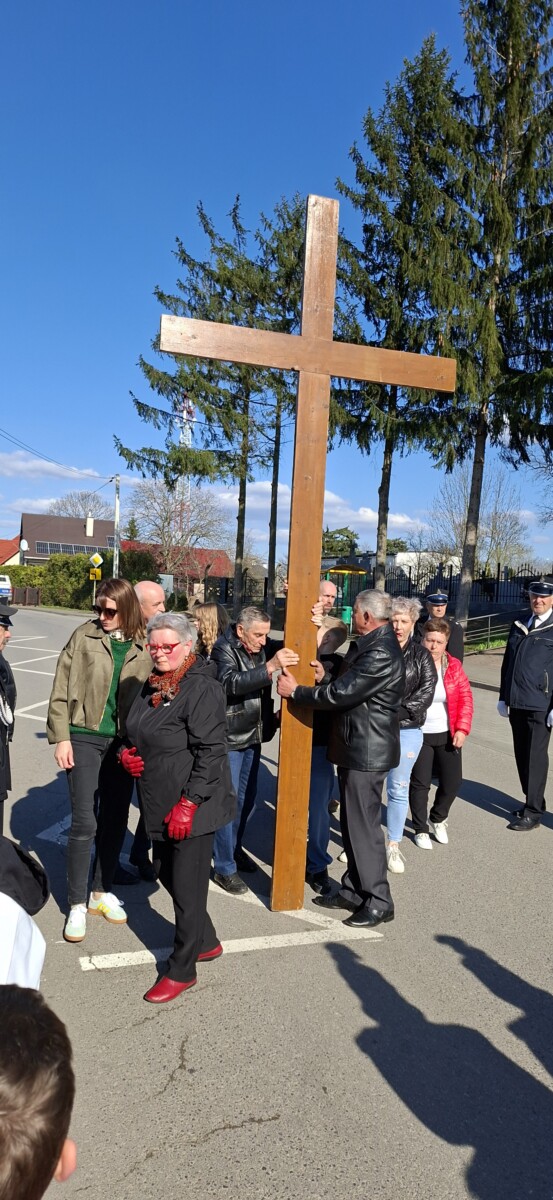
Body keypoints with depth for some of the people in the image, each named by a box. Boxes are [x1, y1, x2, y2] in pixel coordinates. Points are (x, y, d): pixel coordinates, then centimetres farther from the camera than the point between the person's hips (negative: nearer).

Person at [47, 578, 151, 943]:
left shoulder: (144, 647, -1)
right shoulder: (84, 636, -4)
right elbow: (61, 690, -3)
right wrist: (61, 737, -8)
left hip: (123, 743, 2)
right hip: (84, 738, -2)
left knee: (115, 820, 12)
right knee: (84, 822, -2)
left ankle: (102, 892, 31)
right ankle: (77, 905, 15)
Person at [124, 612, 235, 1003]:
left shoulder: (202, 688, -19)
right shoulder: (154, 684, 8)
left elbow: (211, 751, -22)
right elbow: (138, 733, 21)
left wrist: (189, 803, -23)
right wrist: (130, 754, 0)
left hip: (193, 806, -9)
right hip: (161, 805, 9)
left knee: (187, 886, 3)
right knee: (167, 873, 20)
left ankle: (182, 971, 22)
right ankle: (206, 942, 41)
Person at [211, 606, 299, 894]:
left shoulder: (265, 646, 1)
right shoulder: (223, 649, -16)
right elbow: (231, 682, -32)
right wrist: (270, 667, -42)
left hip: (253, 736, 7)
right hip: (229, 738, -7)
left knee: (246, 798, 18)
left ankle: (234, 848, 37)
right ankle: (224, 868, 10)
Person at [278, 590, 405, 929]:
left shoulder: (381, 653, -22)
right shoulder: (368, 646, 11)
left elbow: (341, 694, -23)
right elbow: (347, 686, 15)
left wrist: (295, 691, -12)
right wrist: (323, 679, -3)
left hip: (367, 751, -10)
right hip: (356, 747, 10)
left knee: (363, 825, -1)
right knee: (353, 822, 17)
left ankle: (378, 901, 12)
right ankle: (354, 890, 29)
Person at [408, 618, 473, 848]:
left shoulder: (453, 666, -1)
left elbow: (465, 698, 0)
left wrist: (462, 729, -7)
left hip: (448, 735, 3)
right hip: (419, 735, -3)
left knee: (452, 782, 8)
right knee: (420, 783, 3)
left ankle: (438, 819, 36)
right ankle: (421, 829, 23)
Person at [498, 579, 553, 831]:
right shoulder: (519, 626, 12)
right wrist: (503, 697, 13)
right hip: (516, 703, 6)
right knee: (522, 755, 13)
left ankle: (533, 812, 9)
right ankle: (533, 802, 27)